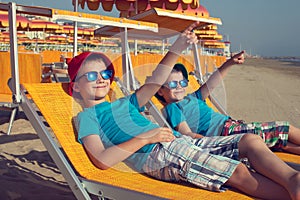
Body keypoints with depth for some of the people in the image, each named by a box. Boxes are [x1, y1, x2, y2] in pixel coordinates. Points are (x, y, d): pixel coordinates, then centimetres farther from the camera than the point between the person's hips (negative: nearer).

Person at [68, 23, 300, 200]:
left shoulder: (124, 103, 28)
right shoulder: (86, 116, 6)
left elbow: (154, 83, 19)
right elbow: (102, 160, -10)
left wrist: (176, 49, 9)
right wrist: (144, 138, -13)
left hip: (181, 141, 9)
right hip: (157, 156, -8)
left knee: (250, 140, -7)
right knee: (239, 172, -26)